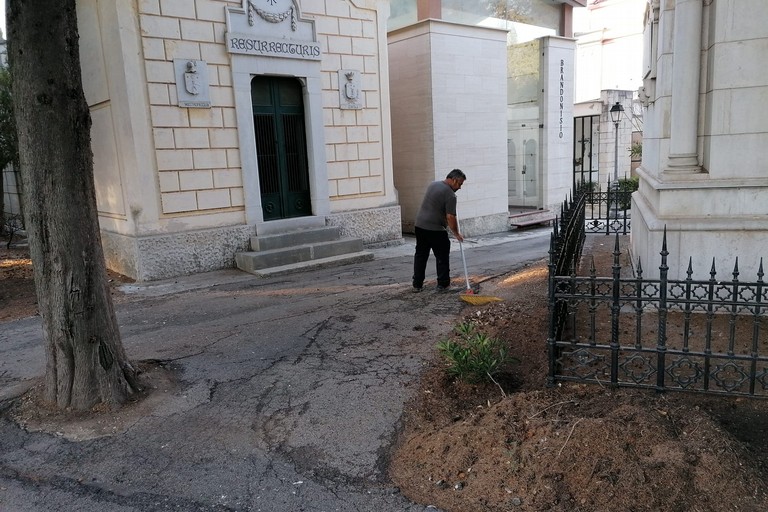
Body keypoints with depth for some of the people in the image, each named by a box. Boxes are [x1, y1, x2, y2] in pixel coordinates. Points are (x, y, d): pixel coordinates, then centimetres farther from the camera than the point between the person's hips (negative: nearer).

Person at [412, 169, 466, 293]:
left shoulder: (433, 184, 12)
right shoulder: (450, 195, -14)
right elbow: (450, 217, -16)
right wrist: (456, 234, -4)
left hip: (419, 225, 8)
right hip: (435, 229, -8)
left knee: (420, 255, 12)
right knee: (442, 257, 5)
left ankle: (417, 284, 15)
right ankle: (443, 284, 9)